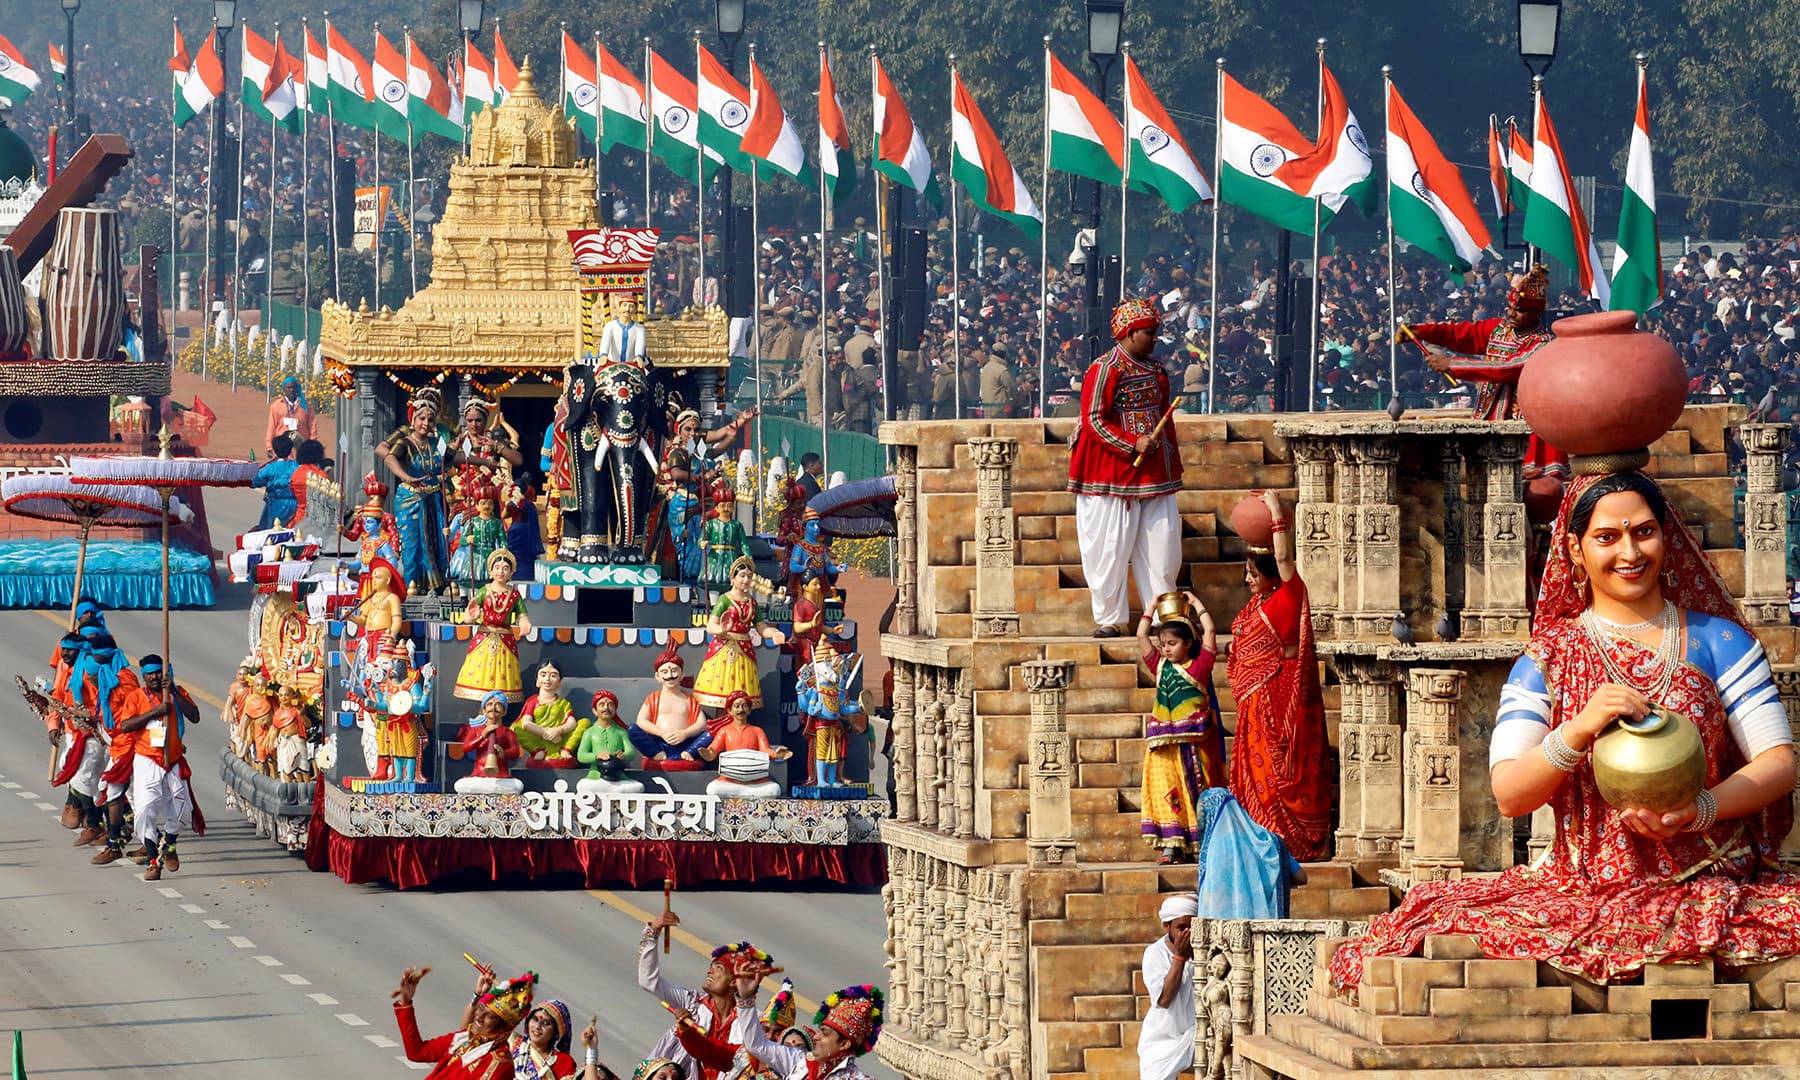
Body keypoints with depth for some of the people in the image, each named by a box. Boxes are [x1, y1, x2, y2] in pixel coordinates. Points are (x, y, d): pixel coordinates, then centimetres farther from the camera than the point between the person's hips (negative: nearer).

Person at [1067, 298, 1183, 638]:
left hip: (1154, 475, 6)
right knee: (1111, 548, -3)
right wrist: (1133, 444, -20)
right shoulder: (1105, 370, -8)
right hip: (1113, 474, -6)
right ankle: (1108, 619, 4)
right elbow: (1094, 421, -13)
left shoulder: (1156, 371, 14)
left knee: (1162, 546, 4)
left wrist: (1173, 466, 21)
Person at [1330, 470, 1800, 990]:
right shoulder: (1548, 659, 7)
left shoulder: (1718, 641, 9)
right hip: (1584, 885, 0)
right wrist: (1581, 728, -22)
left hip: (1709, 884, 0)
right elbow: (1509, 795, -4)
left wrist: (1700, 811, -18)